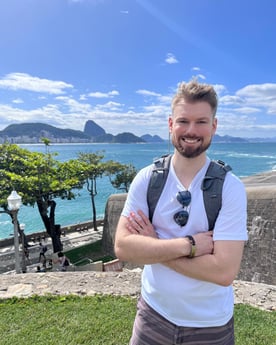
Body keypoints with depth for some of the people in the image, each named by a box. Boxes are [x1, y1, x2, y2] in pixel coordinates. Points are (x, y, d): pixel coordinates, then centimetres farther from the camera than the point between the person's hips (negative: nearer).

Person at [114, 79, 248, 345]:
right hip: (153, 313, 2)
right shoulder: (146, 179, -11)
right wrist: (189, 244, -24)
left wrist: (153, 246, -19)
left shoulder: (230, 187, -17)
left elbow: (224, 271, -22)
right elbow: (122, 247, -16)